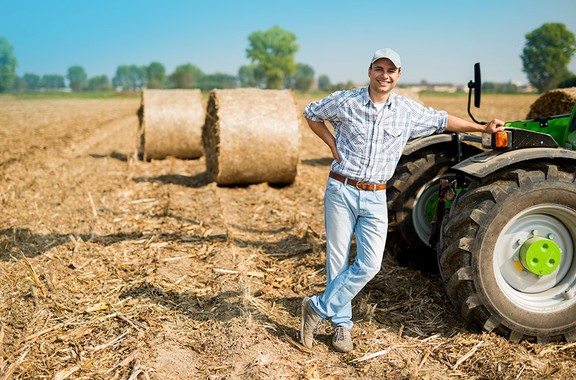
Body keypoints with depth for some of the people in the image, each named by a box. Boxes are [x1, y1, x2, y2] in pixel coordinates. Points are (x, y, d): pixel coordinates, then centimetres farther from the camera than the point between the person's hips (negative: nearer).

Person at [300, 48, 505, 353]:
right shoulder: (345, 101, -4)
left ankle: (319, 308, 7)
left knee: (369, 264, -8)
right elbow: (311, 113, 11)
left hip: (375, 198, 2)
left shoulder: (409, 111, 3)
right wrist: (332, 144, 0)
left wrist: (483, 128, 21)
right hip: (341, 191, -2)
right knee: (338, 260, 3)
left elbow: (442, 120, 18)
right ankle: (341, 324, 19)